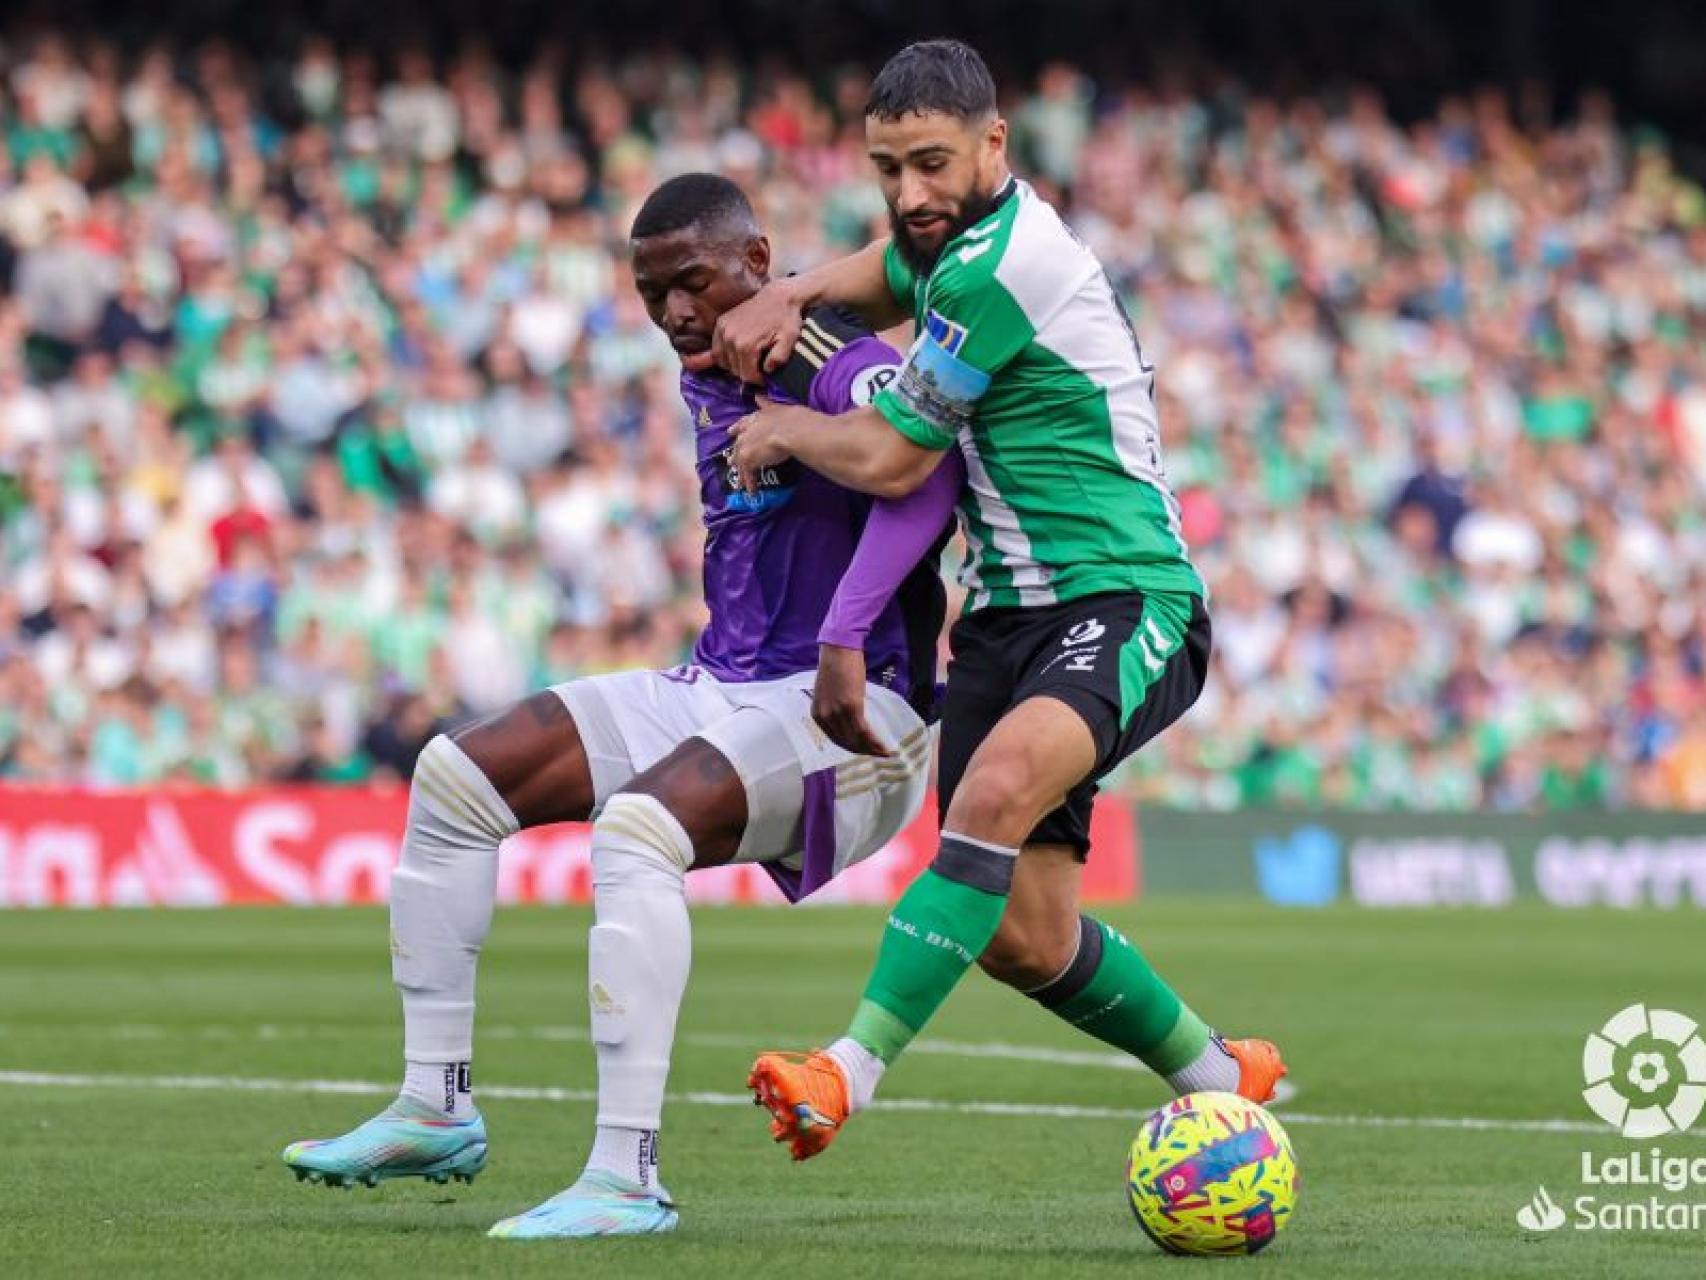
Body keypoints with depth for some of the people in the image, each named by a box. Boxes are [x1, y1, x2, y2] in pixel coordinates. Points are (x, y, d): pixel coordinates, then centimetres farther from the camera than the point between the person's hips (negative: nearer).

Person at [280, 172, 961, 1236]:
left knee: (636, 826, -34)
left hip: (853, 708, -9)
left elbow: (927, 475, -36)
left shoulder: (841, 368, -16)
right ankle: (437, 1107, 7)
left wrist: (845, 640, -43)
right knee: (457, 773, 3)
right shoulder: (710, 385, 13)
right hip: (722, 689, 10)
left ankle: (627, 1177, -34)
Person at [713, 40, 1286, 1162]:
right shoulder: (962, 236, 11)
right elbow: (880, 278, 36)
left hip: (1123, 605, -10)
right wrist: (786, 298, 14)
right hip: (1008, 612, 10)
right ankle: (1222, 1077, 28)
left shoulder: (997, 267, -17)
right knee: (1023, 940, 3)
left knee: (1002, 783, -39)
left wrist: (783, 429, 8)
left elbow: (888, 460, -12)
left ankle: (853, 1072, -47)